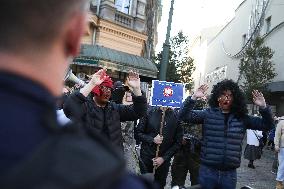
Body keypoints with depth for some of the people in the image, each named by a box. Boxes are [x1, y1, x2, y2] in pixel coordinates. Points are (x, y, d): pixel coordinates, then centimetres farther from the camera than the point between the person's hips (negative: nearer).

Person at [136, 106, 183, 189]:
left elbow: (178, 142, -2)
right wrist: (152, 140, -17)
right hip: (146, 157, 0)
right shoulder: (149, 112, -6)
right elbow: (138, 133, -1)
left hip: (164, 160, 0)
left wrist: (164, 158, -8)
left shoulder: (176, 116, -6)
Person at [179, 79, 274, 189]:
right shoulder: (208, 114, -2)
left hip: (230, 173, 2)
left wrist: (263, 107, -12)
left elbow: (267, 125, 4)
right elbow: (184, 116, -9)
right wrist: (193, 98, -23)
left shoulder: (242, 118, 3)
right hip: (208, 170, -1)